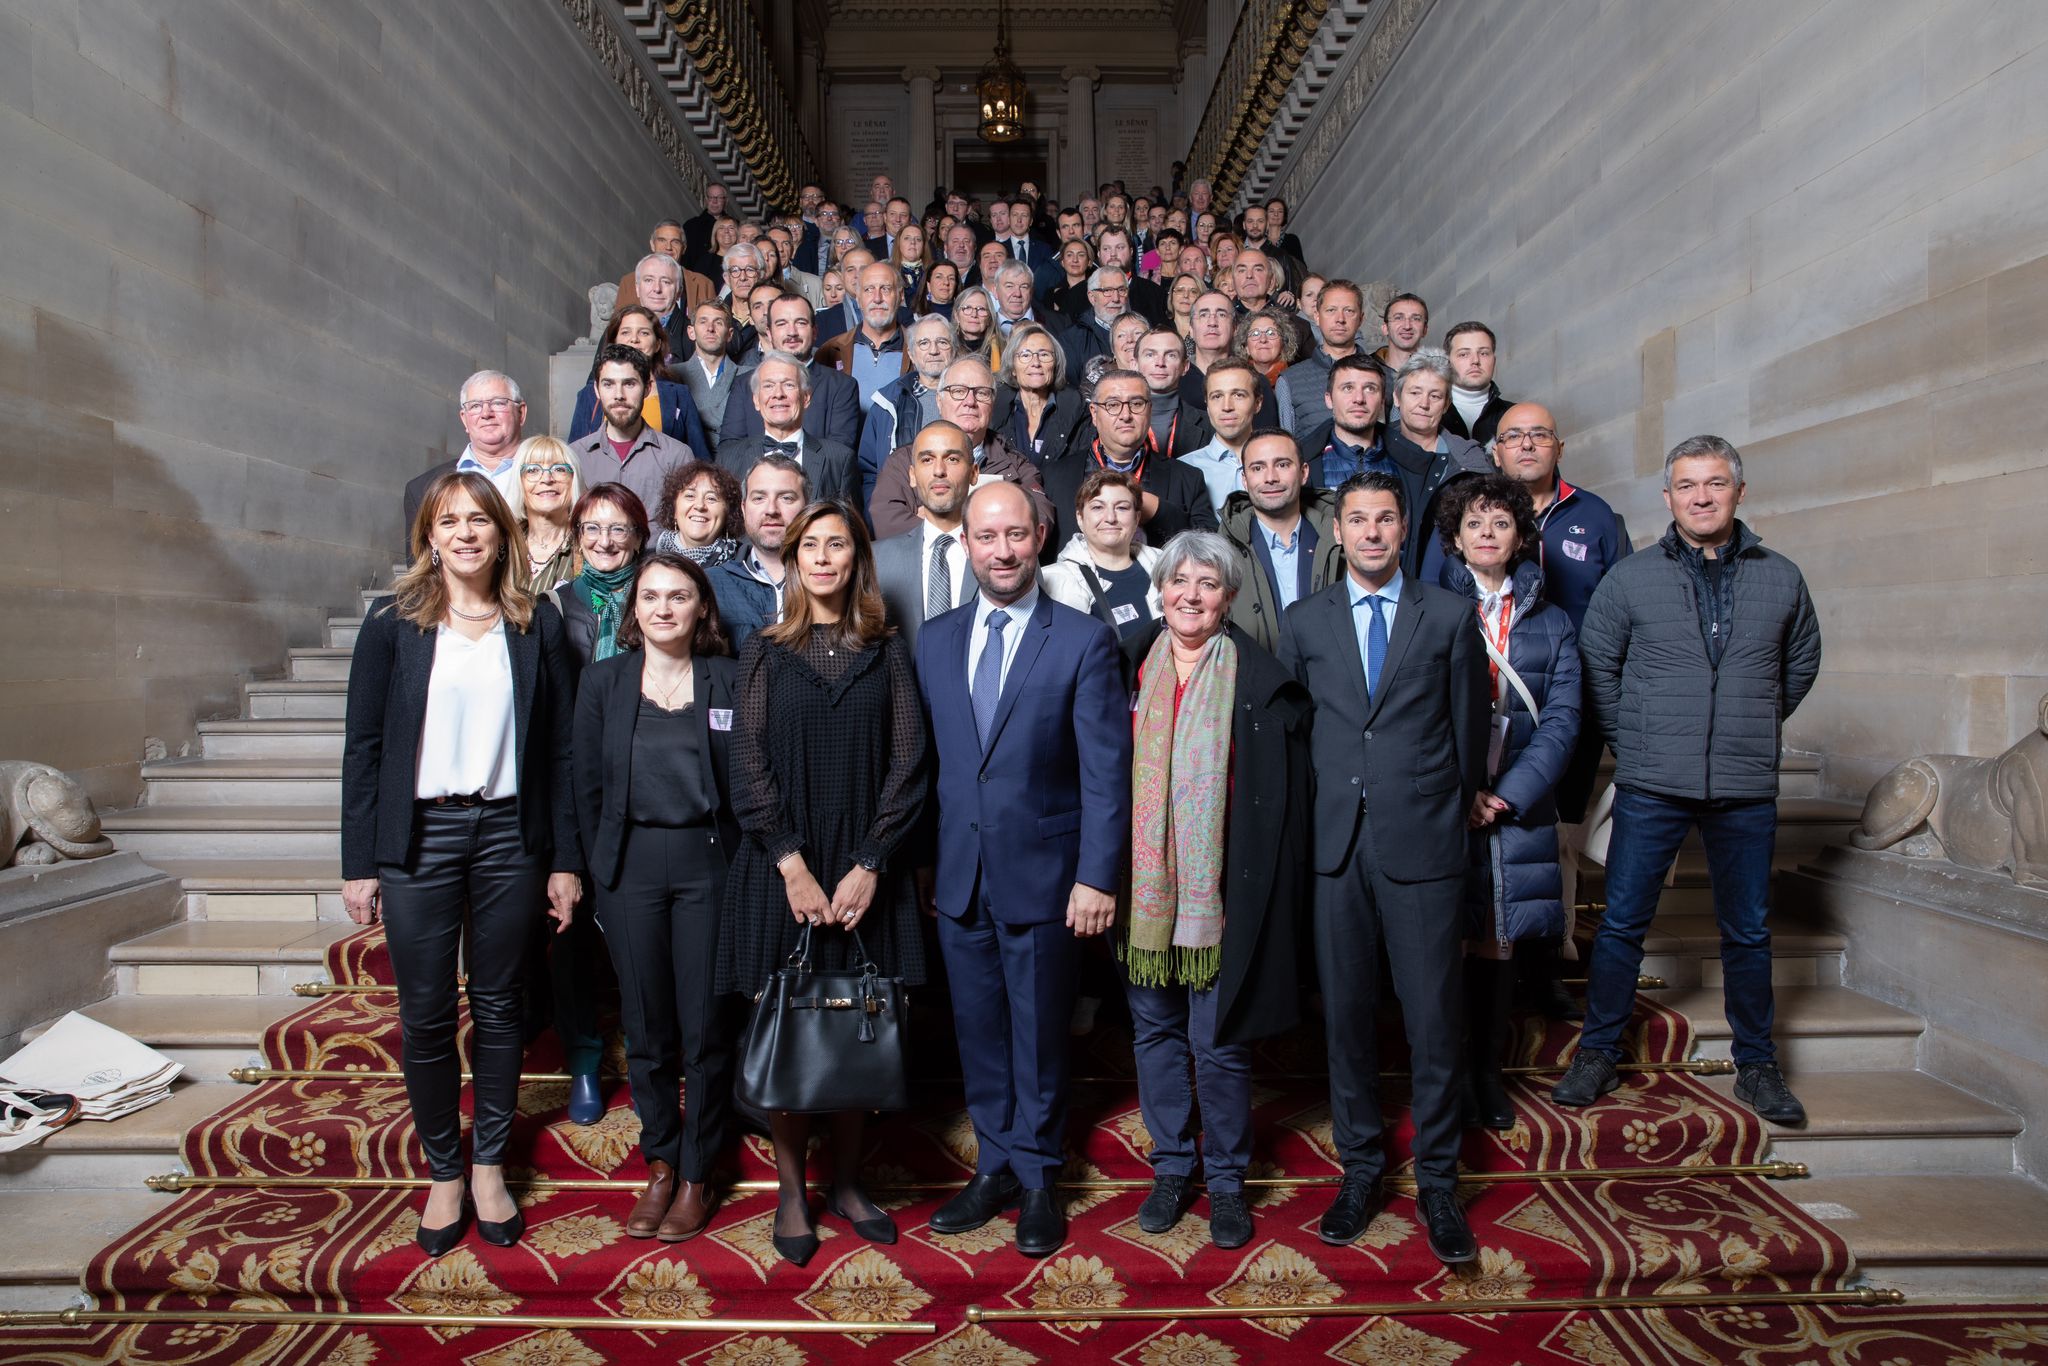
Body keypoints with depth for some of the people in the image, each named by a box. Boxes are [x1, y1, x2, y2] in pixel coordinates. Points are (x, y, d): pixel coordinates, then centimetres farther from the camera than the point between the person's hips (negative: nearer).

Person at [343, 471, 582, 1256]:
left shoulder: (536, 625, 3)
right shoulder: (394, 622, 1)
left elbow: (558, 749, 4)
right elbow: (363, 745, 1)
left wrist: (565, 860, 1)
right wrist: (358, 864, -3)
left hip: (509, 835, 1)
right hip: (418, 837, -1)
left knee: (498, 1007, 11)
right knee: (426, 1015, 5)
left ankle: (490, 1165, 26)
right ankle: (444, 1172, 23)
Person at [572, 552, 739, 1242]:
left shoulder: (728, 680, 1)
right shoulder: (602, 681, 5)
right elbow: (587, 785, 7)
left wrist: (739, 866, -5)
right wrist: (600, 871, 4)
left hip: (708, 862, -1)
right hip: (630, 864, 2)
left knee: (705, 1029, 3)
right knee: (645, 1028, 9)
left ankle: (697, 1177, 18)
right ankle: (660, 1166, 26)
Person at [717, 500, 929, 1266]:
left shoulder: (886, 654, 7)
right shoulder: (764, 654, 6)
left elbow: (907, 763, 0)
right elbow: (749, 767, -1)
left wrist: (868, 866, -9)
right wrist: (793, 865, -11)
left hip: (864, 871, 1)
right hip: (782, 870, 0)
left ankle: (847, 1182, 22)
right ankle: (790, 1189, 18)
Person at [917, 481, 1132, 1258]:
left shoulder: (1083, 642, -7)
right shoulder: (935, 641, 7)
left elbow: (1106, 771, -9)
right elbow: (926, 757, 9)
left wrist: (1098, 877, -13)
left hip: (1042, 875, -4)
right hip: (958, 877, 4)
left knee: (1038, 1036, 9)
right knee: (978, 1033, 14)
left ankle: (1038, 1180, 27)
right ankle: (995, 1169, 31)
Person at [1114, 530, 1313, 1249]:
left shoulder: (1262, 681, -4)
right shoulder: (1129, 666, 4)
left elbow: (1286, 791, -3)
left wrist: (1279, 886, -7)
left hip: (1222, 887, -3)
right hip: (1143, 885, 3)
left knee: (1218, 1040, 4)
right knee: (1154, 1028, 13)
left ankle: (1226, 1178, 25)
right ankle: (1172, 1166, 30)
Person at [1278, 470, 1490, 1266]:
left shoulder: (1450, 617, 5)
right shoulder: (1303, 623, 9)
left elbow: (1468, 730, 9)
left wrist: (1454, 814, 12)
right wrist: (1315, 815, 10)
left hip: (1422, 842, -1)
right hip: (1335, 843, 2)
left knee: (1433, 1016, 3)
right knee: (1346, 1013, 8)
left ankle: (1437, 1180, 19)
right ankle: (1360, 1167, 24)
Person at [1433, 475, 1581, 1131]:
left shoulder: (1549, 624, 10)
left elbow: (1561, 721, 3)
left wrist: (1506, 795, -9)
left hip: (1516, 809, 2)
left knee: (1497, 943, 7)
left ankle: (1487, 1071, 22)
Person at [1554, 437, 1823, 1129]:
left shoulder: (1781, 578, 6)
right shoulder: (1629, 578, 1)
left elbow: (1802, 663, 19)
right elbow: (1596, 665, 7)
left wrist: (1753, 729, 14)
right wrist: (1632, 740, 4)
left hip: (1747, 790, 2)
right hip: (1650, 786, -1)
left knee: (1748, 932, 12)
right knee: (1622, 923, 3)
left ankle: (1755, 1065, 27)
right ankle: (1598, 1053, 17)